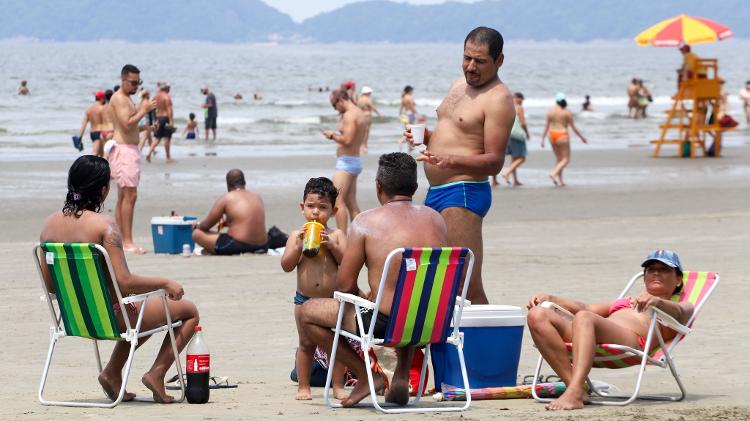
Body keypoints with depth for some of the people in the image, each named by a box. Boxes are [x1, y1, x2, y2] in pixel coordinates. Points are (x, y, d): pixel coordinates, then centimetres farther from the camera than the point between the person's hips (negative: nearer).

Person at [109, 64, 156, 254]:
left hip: (130, 149, 11)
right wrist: (143, 110, -15)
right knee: (130, 195, -14)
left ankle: (120, 240, 11)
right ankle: (127, 242, -18)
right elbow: (126, 124, -21)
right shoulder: (119, 98, -11)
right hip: (123, 148, -11)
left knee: (123, 197, 10)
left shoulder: (126, 99, 21)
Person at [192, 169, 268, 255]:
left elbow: (206, 225, 5)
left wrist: (198, 225, 28)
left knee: (197, 234, 3)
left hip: (237, 247, -6)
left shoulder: (227, 198, -2)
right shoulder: (257, 197, 13)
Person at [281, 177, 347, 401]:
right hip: (305, 299, 0)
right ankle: (303, 387, 12)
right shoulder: (296, 236, 2)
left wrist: (332, 245, -18)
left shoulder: (336, 235, 1)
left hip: (332, 298, 0)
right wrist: (300, 244, -15)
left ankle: (338, 385, 11)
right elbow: (286, 265, -5)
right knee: (306, 344, 6)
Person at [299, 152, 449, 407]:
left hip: (385, 324, -6)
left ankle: (365, 375, 10)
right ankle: (402, 375, 25)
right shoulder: (435, 219, 7)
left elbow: (345, 285, -6)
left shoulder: (366, 222, -8)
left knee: (307, 312, 14)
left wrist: (364, 298, 17)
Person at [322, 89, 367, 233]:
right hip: (356, 161, 10)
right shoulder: (360, 114, 16)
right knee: (351, 203, 12)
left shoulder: (349, 115, -16)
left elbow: (347, 140, -24)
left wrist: (333, 135, -9)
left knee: (338, 201, -12)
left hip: (346, 162, -10)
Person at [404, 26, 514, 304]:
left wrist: (451, 162, -32)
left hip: (464, 193, -10)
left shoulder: (498, 99, -11)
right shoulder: (459, 86, 17)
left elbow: (494, 162, -17)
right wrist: (425, 137, 8)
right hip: (436, 192, 10)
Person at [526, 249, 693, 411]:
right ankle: (576, 388, -30)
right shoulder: (625, 301, 45)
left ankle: (574, 393, -54)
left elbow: (678, 313, 2)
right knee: (537, 315, -20)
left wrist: (657, 301, -22)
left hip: (632, 340, -6)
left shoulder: (682, 307, 26)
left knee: (583, 318, -38)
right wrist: (550, 298, 25)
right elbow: (587, 308, 40)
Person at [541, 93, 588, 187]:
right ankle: (554, 173, -22)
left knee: (559, 159, 16)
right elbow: (573, 127, -5)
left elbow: (547, 126, 3)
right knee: (566, 159, 0)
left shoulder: (550, 111, 3)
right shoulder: (567, 112, -7)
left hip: (552, 135, 5)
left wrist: (543, 138, 10)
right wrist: (582, 137, 5)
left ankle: (560, 180, 10)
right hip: (562, 135, -5)